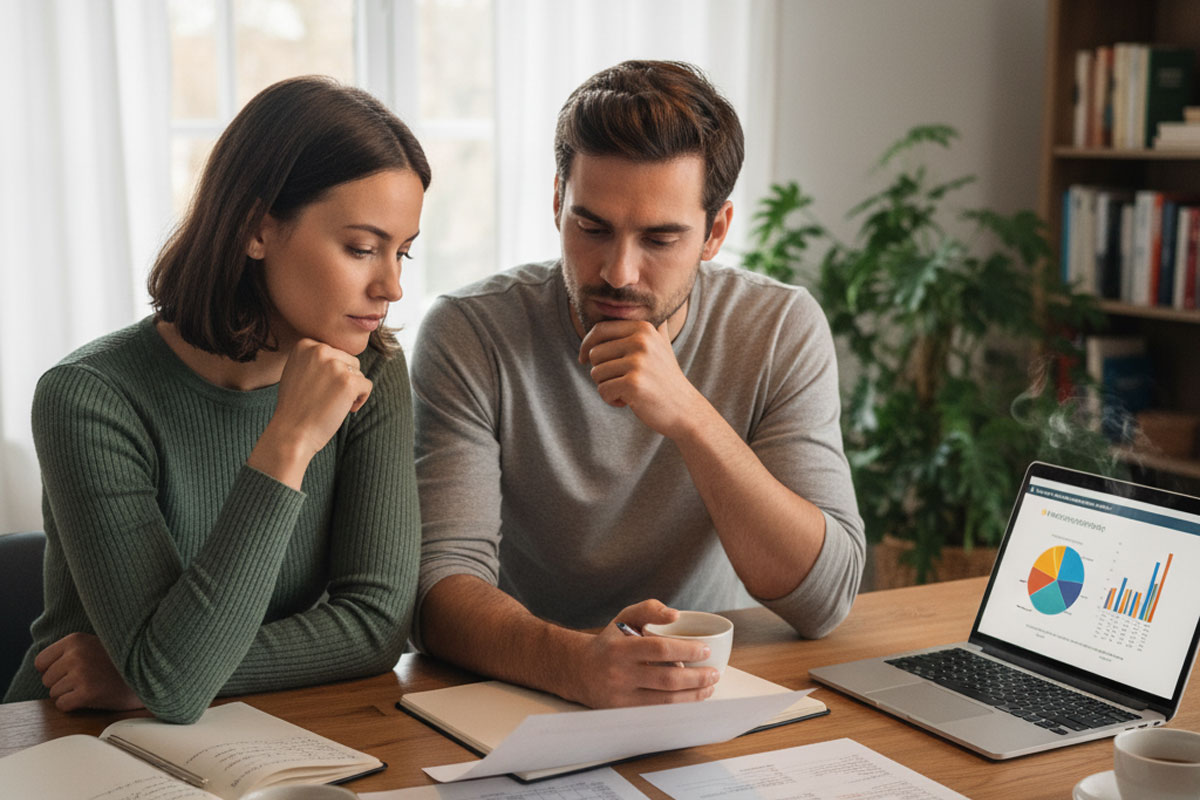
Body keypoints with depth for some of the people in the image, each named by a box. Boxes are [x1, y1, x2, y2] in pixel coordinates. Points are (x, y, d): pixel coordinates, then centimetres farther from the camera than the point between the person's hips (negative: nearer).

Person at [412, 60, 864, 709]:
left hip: (712, 691, 1)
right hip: (518, 703, -1)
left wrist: (689, 416, -27)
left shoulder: (781, 332, -7)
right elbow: (441, 587, -21)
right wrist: (576, 662, -41)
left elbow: (823, 600, -15)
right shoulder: (470, 336, -12)